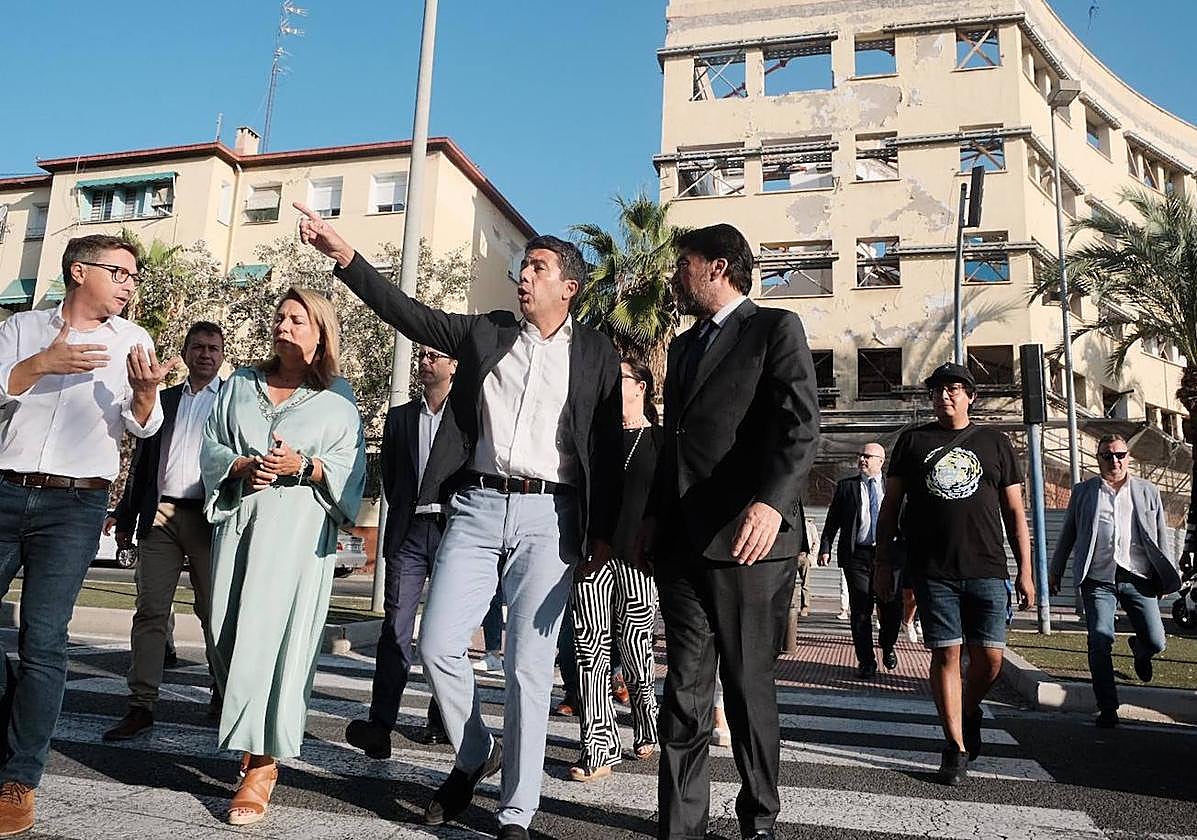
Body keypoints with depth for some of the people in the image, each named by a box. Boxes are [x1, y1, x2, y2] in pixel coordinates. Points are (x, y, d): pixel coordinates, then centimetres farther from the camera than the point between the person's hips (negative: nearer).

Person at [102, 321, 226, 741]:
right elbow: (142, 464, 17)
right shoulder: (164, 399, 17)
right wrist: (125, 516, 12)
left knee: (216, 611, 4)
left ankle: (224, 695, 17)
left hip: (208, 517, -3)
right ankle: (141, 706, 5)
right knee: (150, 611, 1)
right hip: (159, 515, 3)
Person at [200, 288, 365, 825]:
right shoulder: (242, 383, 19)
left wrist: (303, 466, -16)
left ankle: (262, 765, -4)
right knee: (227, 633, 2)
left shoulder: (338, 397, 6)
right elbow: (212, 445, 14)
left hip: (299, 529, -4)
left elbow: (349, 468, 1)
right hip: (239, 518, 4)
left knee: (272, 635, -9)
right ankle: (250, 739, 21)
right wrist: (243, 467, -6)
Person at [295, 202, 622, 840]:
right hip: (478, 506, 3)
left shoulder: (595, 354, 5)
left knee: (528, 665, -1)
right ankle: (474, 756, 28)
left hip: (548, 514, -3)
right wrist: (344, 256, -2)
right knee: (437, 644, 0)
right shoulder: (485, 332, 12)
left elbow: (607, 446, 4)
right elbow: (408, 314, 7)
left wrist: (603, 533, 1)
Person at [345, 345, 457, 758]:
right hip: (408, 533, 2)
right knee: (395, 628, -6)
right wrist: (405, 517, 11)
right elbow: (389, 477, 17)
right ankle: (379, 727, -8)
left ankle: (442, 720, 18)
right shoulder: (399, 417, 15)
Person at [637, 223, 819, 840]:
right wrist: (652, 516, 18)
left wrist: (771, 501, -28)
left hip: (747, 542, -6)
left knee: (750, 688, 7)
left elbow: (800, 426, -12)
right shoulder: (683, 345, 23)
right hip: (681, 544, 6)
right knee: (684, 692, 8)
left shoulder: (776, 329, 1)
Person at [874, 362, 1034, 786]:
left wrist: (1025, 571, 6)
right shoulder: (913, 440, 10)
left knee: (989, 659, 0)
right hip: (932, 572, 0)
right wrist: (883, 564, 4)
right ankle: (957, 747, 13)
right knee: (946, 655, 1)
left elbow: (1015, 512, 12)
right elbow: (890, 505, 10)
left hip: (986, 570, 1)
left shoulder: (994, 442, 12)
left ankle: (969, 712, 30)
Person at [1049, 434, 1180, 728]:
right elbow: (1067, 535, 13)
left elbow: (1161, 536, 15)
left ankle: (1139, 649, 36)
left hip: (1138, 577, 1)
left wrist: (1166, 576, 12)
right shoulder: (1083, 492, 9)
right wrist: (1055, 571, 13)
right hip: (1098, 580, -1)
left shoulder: (1148, 492, 12)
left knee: (1156, 642, -4)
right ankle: (1108, 709, 4)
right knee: (1100, 642, -8)